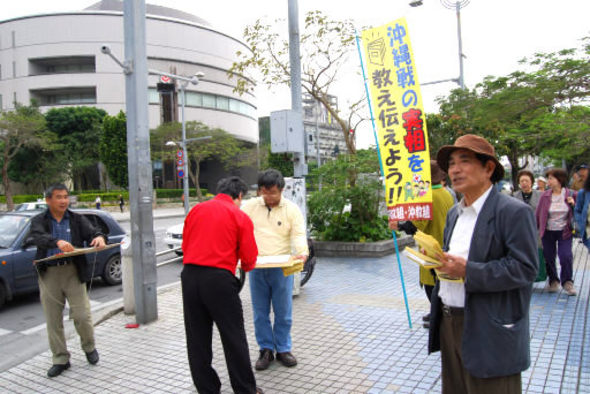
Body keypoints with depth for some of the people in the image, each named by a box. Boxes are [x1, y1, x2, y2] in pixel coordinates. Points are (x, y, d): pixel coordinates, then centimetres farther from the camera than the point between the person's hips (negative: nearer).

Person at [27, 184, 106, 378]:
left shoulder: (77, 219, 8)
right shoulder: (39, 221, 4)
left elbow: (92, 232, -4)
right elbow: (37, 237, -16)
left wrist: (99, 237, -29)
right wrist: (57, 242, -37)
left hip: (73, 271, 0)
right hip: (49, 274, 1)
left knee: (82, 315, -3)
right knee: (53, 320, 7)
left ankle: (89, 347, 25)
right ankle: (60, 359, 23)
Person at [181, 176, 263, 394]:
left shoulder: (196, 209, 10)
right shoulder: (240, 217, -2)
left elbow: (184, 245, 14)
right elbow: (249, 259, -1)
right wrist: (246, 267, 21)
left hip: (189, 276, 5)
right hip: (219, 278, -4)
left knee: (197, 338, 14)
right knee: (233, 337, 8)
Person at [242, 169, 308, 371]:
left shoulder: (292, 209, 0)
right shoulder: (249, 206, 3)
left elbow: (299, 235, -6)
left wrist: (302, 252, -25)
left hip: (282, 268, -1)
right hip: (256, 268, 1)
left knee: (283, 312, 6)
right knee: (260, 312, 8)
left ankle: (283, 349, 23)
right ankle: (266, 349, 22)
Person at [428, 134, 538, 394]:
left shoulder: (514, 212, -12)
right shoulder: (454, 213, 14)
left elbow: (525, 268, -18)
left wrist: (468, 271, -24)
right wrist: (439, 259, 0)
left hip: (488, 333, -7)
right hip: (449, 323, 8)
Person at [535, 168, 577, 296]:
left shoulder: (570, 195, -3)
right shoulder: (545, 195, -2)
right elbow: (538, 213, 4)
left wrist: (574, 204, -14)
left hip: (564, 232, -1)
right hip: (548, 232, 1)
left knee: (566, 256, -10)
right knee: (549, 257, 6)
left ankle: (567, 282, 9)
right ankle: (553, 281, 25)